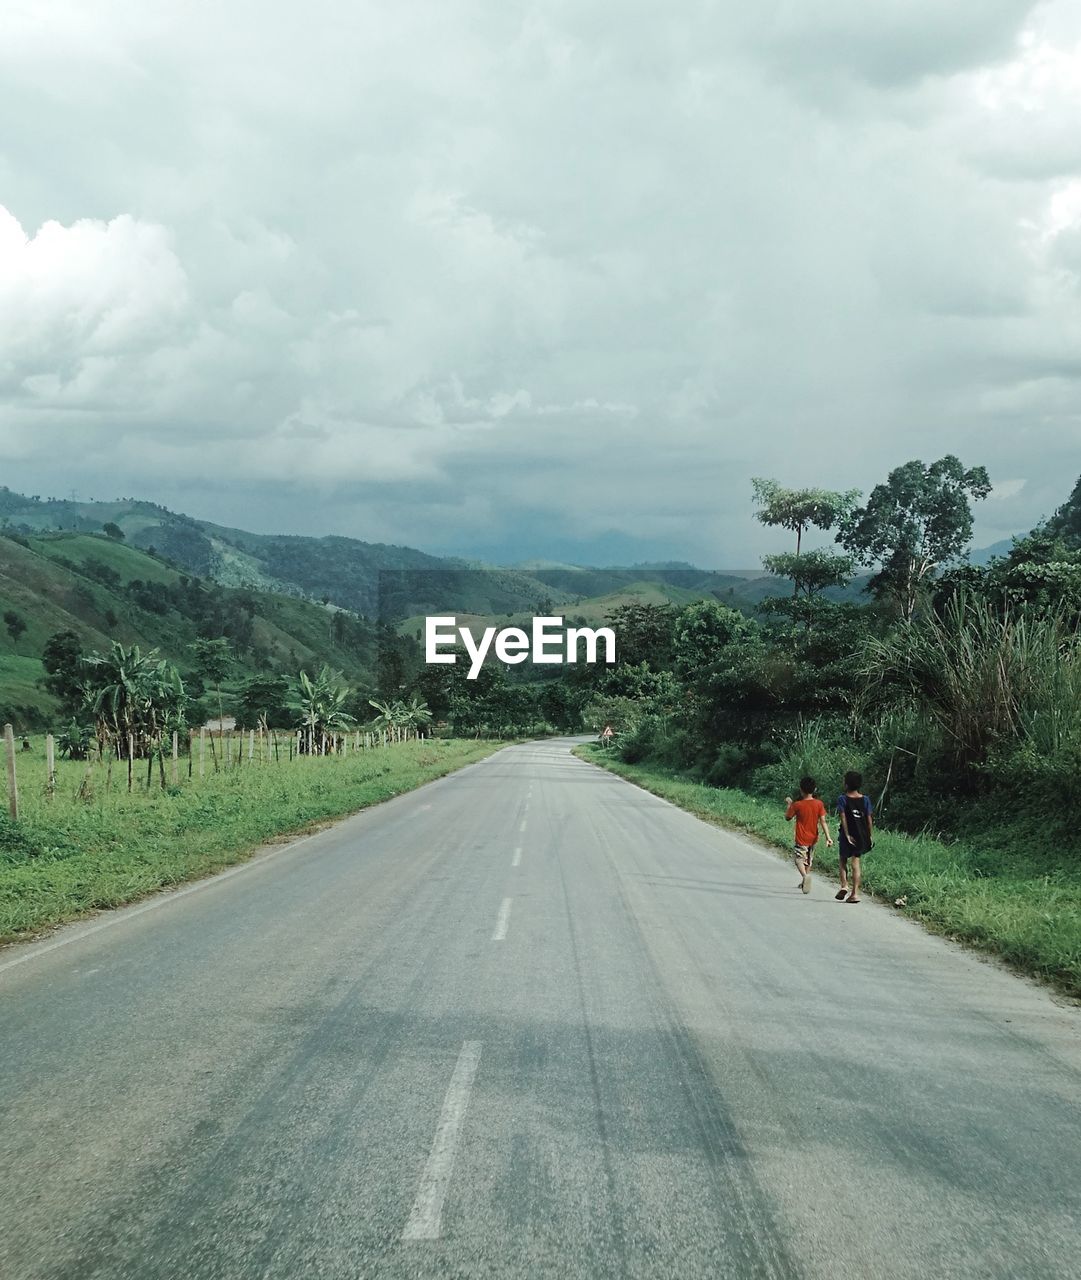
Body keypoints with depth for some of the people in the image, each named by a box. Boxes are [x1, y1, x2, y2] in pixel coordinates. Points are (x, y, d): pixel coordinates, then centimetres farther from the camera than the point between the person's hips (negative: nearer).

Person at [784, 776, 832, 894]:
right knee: (808, 860, 22)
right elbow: (823, 821, -10)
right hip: (813, 838, 4)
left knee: (799, 859, -5)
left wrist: (789, 804, 12)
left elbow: (787, 817, -1)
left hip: (801, 839, -4)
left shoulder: (797, 805, -14)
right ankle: (804, 882, 34)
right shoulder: (819, 804, -7)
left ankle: (805, 876, -35)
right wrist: (828, 837, -10)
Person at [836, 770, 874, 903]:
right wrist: (871, 836, 6)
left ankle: (844, 885, -5)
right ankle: (855, 893, 3)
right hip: (861, 836, 3)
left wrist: (847, 835, -14)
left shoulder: (842, 799, -7)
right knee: (855, 863, 6)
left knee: (843, 860, 14)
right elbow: (869, 819, 0)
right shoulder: (865, 799, 1)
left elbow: (843, 818, -15)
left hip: (848, 835, -3)